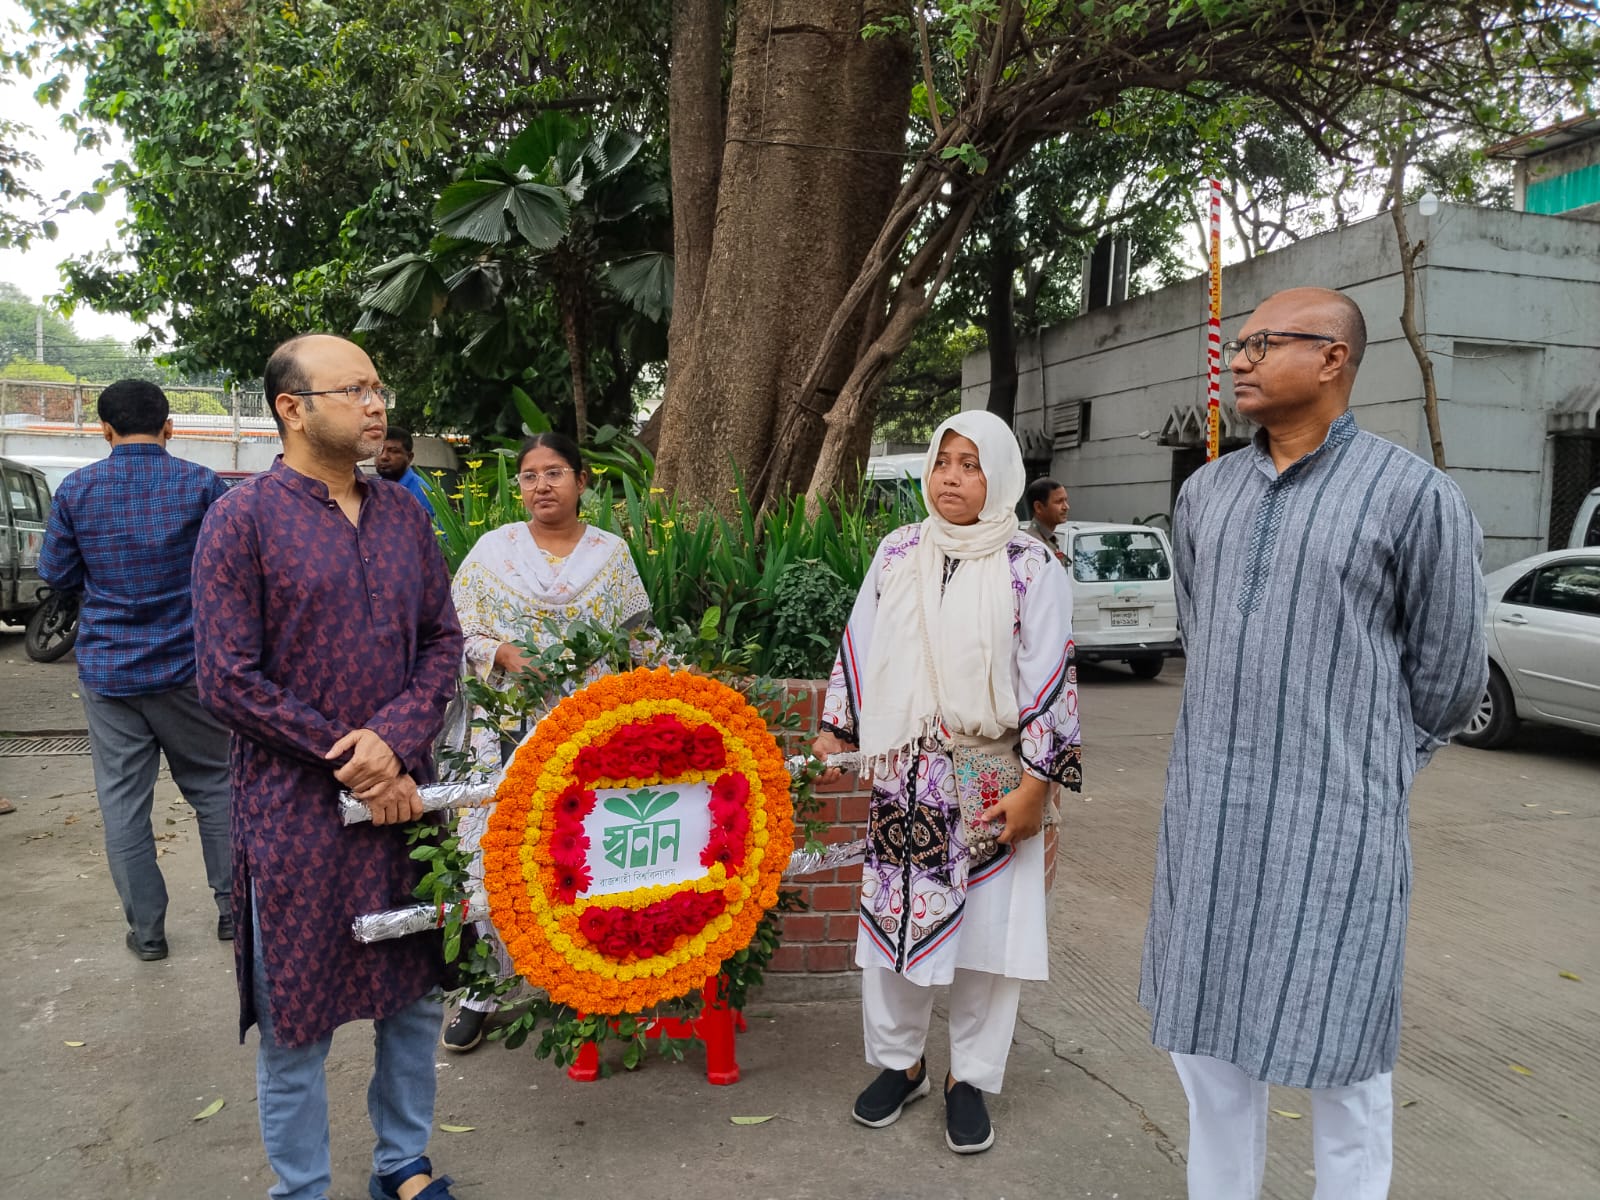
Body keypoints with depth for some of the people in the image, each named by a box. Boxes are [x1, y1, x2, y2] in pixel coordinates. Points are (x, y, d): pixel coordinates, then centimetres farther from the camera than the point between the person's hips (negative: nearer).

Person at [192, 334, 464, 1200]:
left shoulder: (403, 512, 7)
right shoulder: (242, 519, -9)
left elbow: (443, 640, 6)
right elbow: (227, 680, -13)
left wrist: (396, 740, -11)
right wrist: (349, 760, -13)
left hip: (402, 794, 5)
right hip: (295, 813, -5)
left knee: (415, 997, 16)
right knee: (296, 1022, 9)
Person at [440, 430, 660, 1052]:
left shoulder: (611, 553, 9)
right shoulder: (494, 548, 8)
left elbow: (639, 636, 13)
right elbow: (458, 629, 5)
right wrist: (505, 656, -10)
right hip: (509, 723, 0)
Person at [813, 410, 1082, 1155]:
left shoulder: (1029, 569, -5)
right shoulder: (897, 555, 5)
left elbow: (1049, 683, -7)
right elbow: (858, 650, 12)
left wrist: (1034, 790, -10)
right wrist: (836, 732, 12)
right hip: (903, 777, 3)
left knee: (985, 926, 5)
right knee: (895, 917, 9)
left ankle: (971, 1079, 24)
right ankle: (899, 1062, 29)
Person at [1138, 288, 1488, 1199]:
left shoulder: (1416, 496, -9)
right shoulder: (1208, 493, 7)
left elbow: (1446, 678, -1)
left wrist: (1362, 774, 10)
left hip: (1334, 824, -5)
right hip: (1208, 813, 5)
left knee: (1337, 1054, 7)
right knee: (1209, 1039, 15)